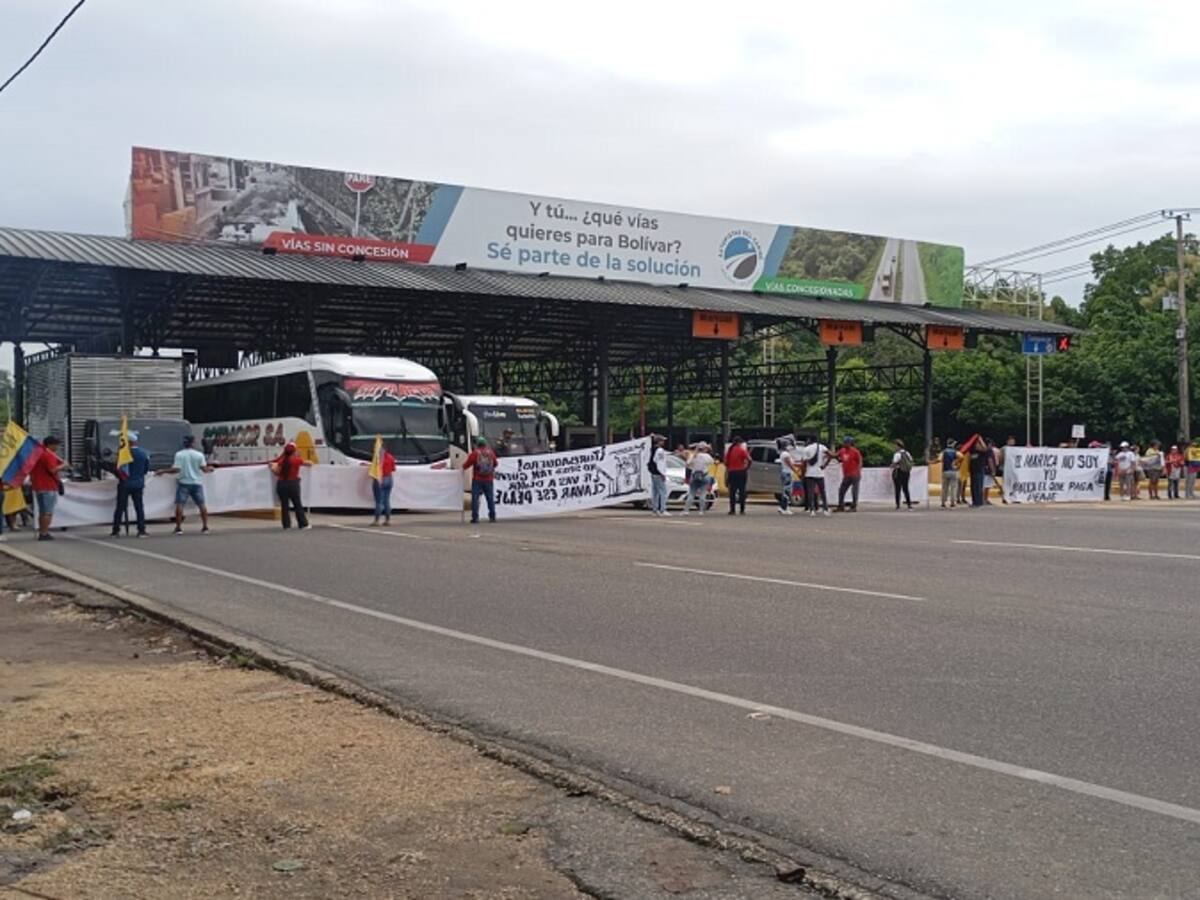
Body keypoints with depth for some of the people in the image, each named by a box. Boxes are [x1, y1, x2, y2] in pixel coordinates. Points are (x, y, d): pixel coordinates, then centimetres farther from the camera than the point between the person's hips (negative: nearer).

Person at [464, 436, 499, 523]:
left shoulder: (474, 453, -9)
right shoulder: (491, 452, 2)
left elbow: (465, 465, -7)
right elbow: (496, 463, 15)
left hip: (477, 480, -3)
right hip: (489, 480, 3)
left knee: (475, 498, 0)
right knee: (490, 498, 11)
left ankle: (475, 517, -6)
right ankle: (492, 516, 12)